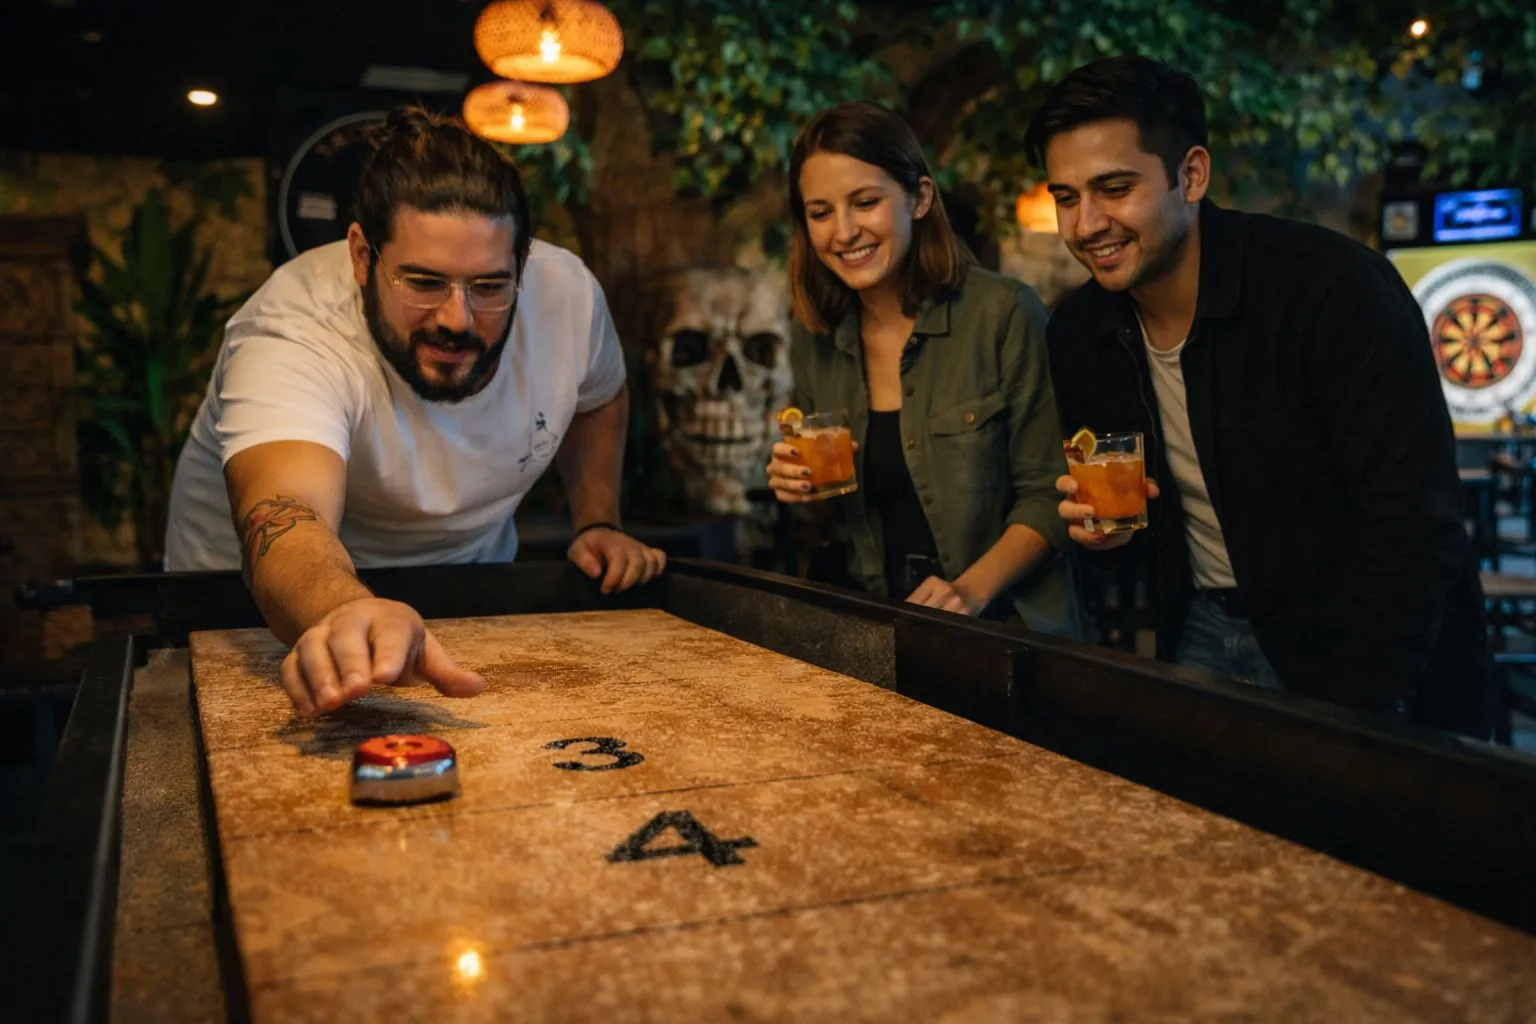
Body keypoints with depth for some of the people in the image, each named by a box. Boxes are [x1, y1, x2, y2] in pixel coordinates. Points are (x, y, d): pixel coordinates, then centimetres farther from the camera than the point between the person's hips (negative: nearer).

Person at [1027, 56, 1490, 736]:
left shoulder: (1331, 287, -21)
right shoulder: (1078, 331, -4)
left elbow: (1414, 528, -23)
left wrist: (1351, 722, -26)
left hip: (1359, 661, -4)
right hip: (1203, 638, 5)